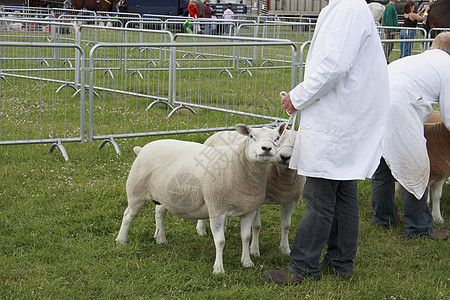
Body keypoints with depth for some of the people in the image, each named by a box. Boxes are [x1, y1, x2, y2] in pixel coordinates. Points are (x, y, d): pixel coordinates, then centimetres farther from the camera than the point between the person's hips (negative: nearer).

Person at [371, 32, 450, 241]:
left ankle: (382, 216, 41)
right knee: (416, 170, 6)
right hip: (396, 112, -8)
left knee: (381, 164, 25)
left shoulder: (414, 59, 30)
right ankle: (418, 228, 15)